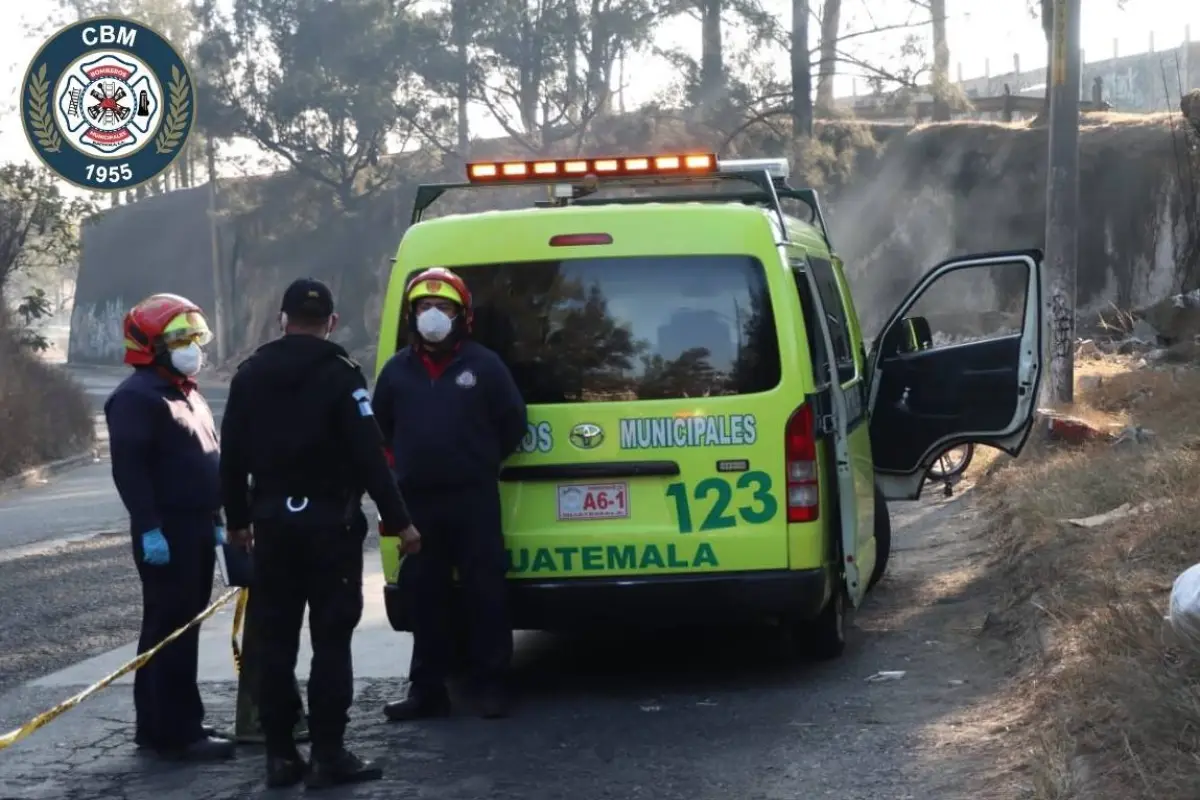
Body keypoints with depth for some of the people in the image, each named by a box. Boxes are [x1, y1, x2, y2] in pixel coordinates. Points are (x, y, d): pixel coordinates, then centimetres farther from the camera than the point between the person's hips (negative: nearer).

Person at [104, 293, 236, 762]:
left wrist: (215, 521, 21)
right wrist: (149, 529, -26)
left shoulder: (189, 395, 19)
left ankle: (159, 726, 20)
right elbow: (129, 470, -20)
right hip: (164, 534, -10)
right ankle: (174, 732, -8)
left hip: (195, 528, 10)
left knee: (182, 629, 12)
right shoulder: (137, 397, -13)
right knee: (170, 631, -9)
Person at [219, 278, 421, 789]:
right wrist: (398, 520, -10)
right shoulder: (339, 375, -8)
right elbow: (368, 456, -14)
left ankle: (280, 754, 9)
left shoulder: (250, 375, 8)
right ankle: (328, 755, -5)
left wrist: (238, 519, 20)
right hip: (329, 522, -5)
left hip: (273, 523, 5)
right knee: (330, 640, -3)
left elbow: (232, 455, 10)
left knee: (276, 641, 8)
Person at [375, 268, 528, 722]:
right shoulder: (397, 371, 8)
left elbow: (512, 421, 6)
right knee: (425, 597, 6)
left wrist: (483, 462, 9)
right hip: (417, 500, 3)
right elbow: (379, 426, 22)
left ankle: (492, 687, 3)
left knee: (485, 591, -2)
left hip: (473, 497, -3)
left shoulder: (483, 365, -1)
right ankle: (428, 690, 12)